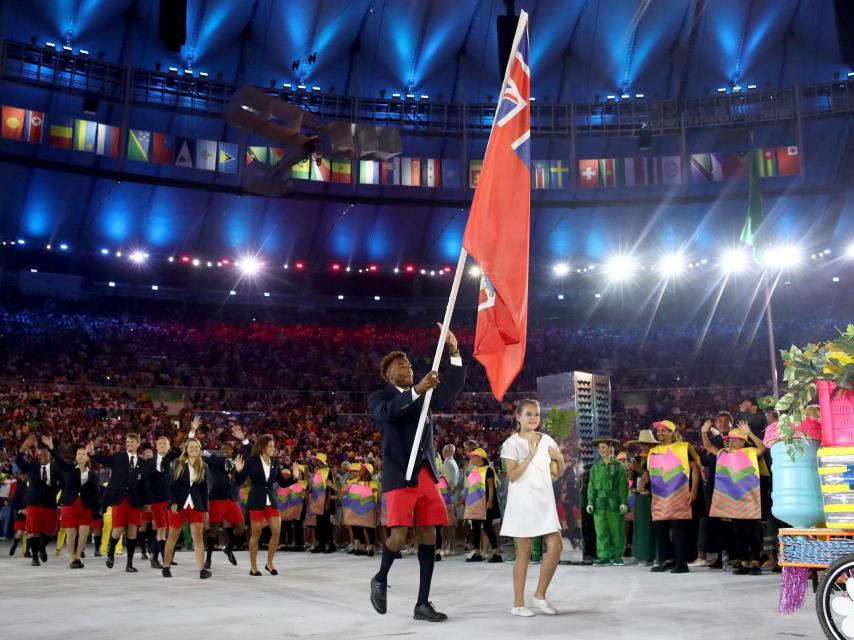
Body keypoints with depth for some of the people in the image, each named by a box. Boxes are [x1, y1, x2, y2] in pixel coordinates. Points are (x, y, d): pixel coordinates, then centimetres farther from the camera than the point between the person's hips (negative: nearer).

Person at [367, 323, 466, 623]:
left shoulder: (424, 395, 17)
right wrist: (416, 391, -35)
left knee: (428, 537, 2)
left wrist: (455, 352, -6)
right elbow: (387, 412, -23)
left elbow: (453, 389, 5)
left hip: (427, 476, 5)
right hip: (399, 477, -5)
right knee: (399, 537, -13)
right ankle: (380, 580, 18)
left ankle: (422, 604, 9)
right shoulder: (378, 397, 1)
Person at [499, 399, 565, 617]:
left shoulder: (547, 440, 10)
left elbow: (556, 474, 12)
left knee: (555, 545, -4)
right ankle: (518, 603, 7)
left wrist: (560, 459, -8)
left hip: (544, 500, 5)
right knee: (524, 551, -2)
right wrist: (530, 455, -20)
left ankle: (540, 595, 11)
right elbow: (512, 475, -14)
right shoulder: (511, 443, -4)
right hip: (522, 502, -5)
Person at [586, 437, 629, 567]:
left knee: (617, 531, 3)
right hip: (600, 503, 2)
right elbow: (591, 486, 9)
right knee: (601, 531, -1)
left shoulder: (618, 466, 3)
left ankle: (617, 556, 13)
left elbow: (623, 486, -1)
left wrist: (624, 502, -8)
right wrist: (590, 502, 1)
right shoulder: (595, 467, 9)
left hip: (615, 504, -2)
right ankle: (604, 557, 4)